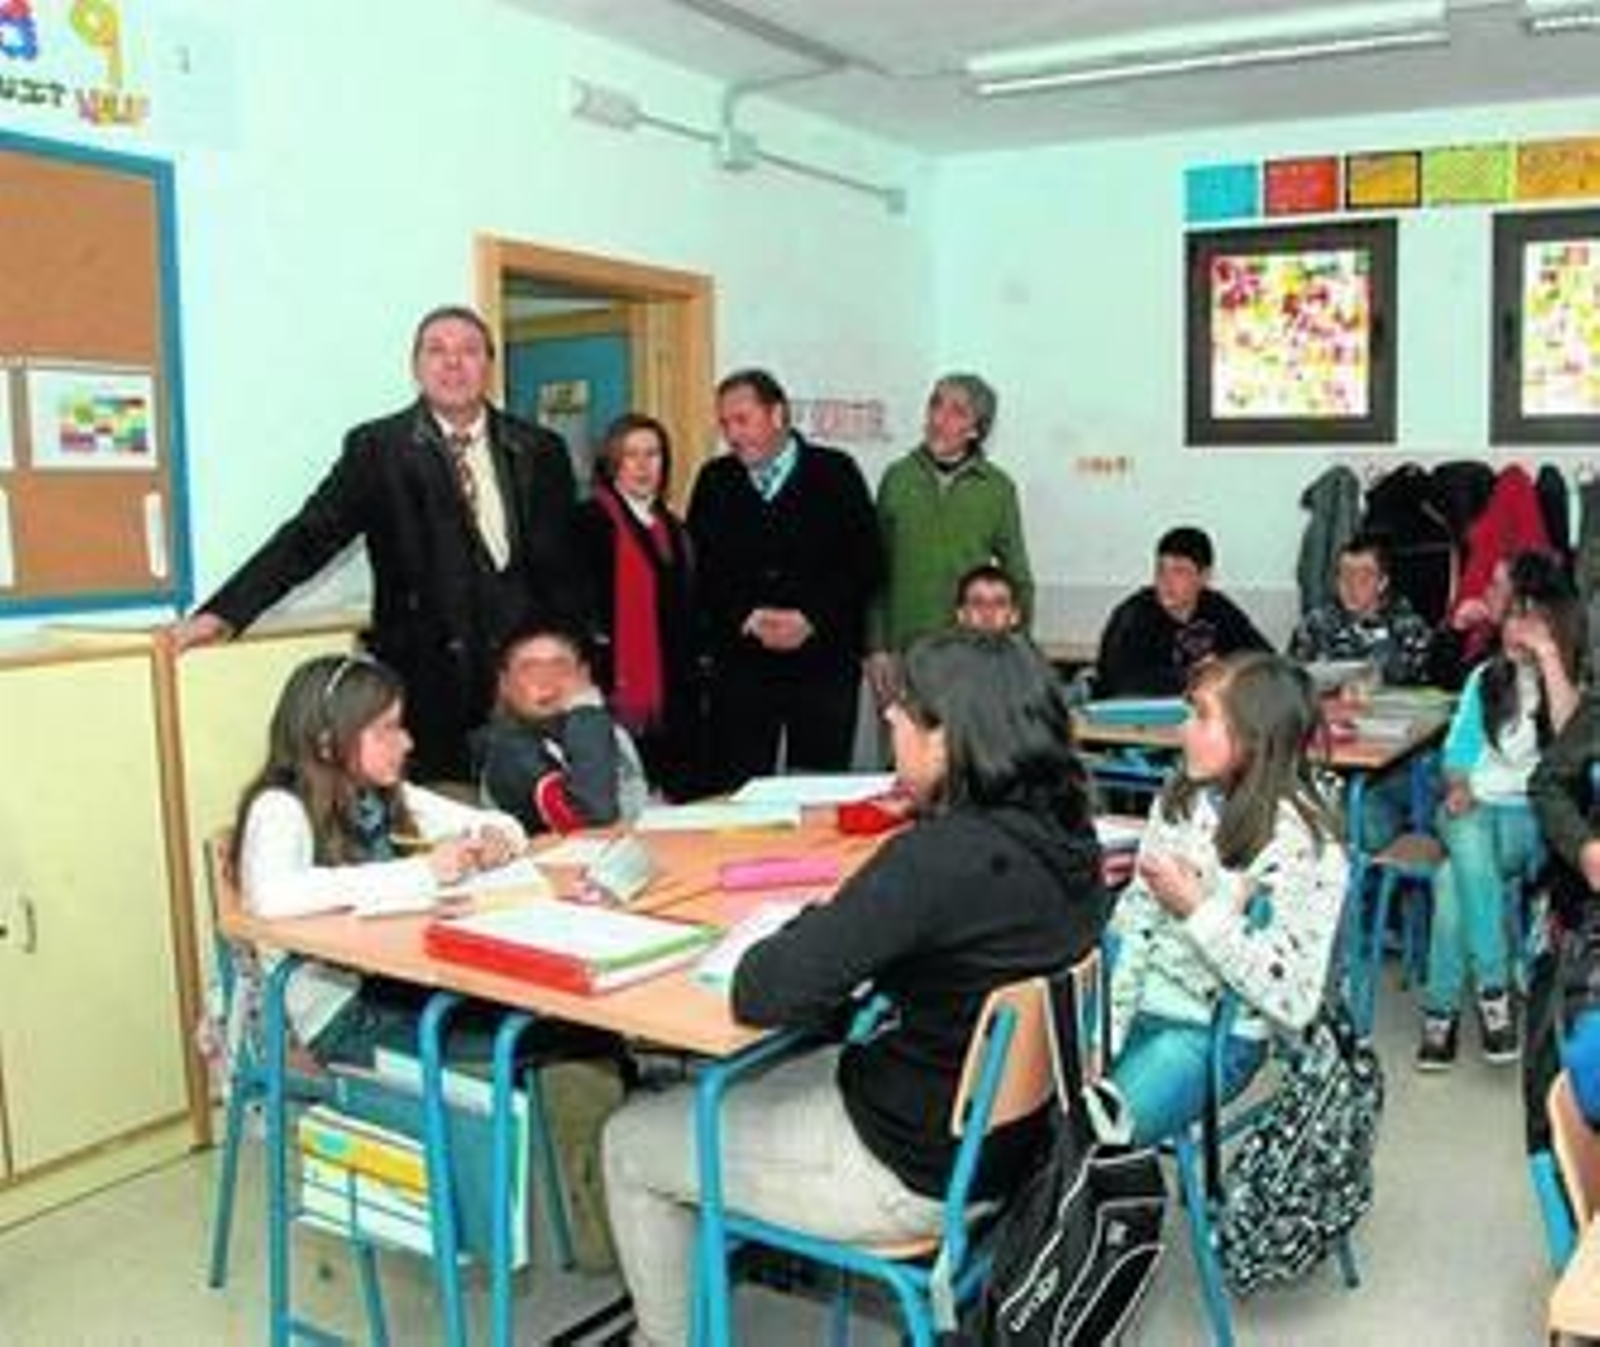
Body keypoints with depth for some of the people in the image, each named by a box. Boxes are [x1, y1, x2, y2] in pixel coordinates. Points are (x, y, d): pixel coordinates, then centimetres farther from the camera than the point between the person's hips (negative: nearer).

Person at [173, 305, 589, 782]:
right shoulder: (378, 448, 2)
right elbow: (311, 535, -3)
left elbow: (567, 568, 11)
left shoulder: (540, 451, 8)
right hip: (428, 684, -2)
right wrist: (226, 611, -14)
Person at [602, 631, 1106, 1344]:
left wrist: (809, 928, -9)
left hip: (915, 1172, -8)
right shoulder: (1062, 831, -5)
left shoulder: (942, 857, -31)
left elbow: (765, 994, -27)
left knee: (629, 1141, 12)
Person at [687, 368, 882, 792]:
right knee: (734, 790, 1)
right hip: (740, 665, 2)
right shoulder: (714, 481, 10)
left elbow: (866, 563, -2)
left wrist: (812, 618, -13)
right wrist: (747, 618, -10)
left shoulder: (836, 473, 3)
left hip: (823, 662, -1)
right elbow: (699, 569, 5)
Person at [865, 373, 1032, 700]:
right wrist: (876, 648, 0)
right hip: (903, 651, 0)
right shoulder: (898, 478, 4)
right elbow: (875, 570, 5)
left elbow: (1018, 579, 8)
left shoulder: (997, 487, 3)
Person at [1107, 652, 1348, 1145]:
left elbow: (1294, 1001, -18)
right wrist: (1106, 1035, -7)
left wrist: (1197, 911, -21)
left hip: (1215, 1031, -5)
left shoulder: (1305, 846, -16)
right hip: (1139, 1001, 5)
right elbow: (1132, 926, 3)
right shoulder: (1179, 799, 2)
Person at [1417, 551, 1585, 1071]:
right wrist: (1458, 787, -5)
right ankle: (1493, 988, -34)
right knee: (1469, 837, -36)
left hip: (1534, 817, -3)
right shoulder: (1486, 678, 15)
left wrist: (1549, 657, -17)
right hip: (1476, 808, 3)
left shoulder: (1573, 685, 5)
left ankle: (1442, 1010, -26)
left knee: (1453, 875, -32)